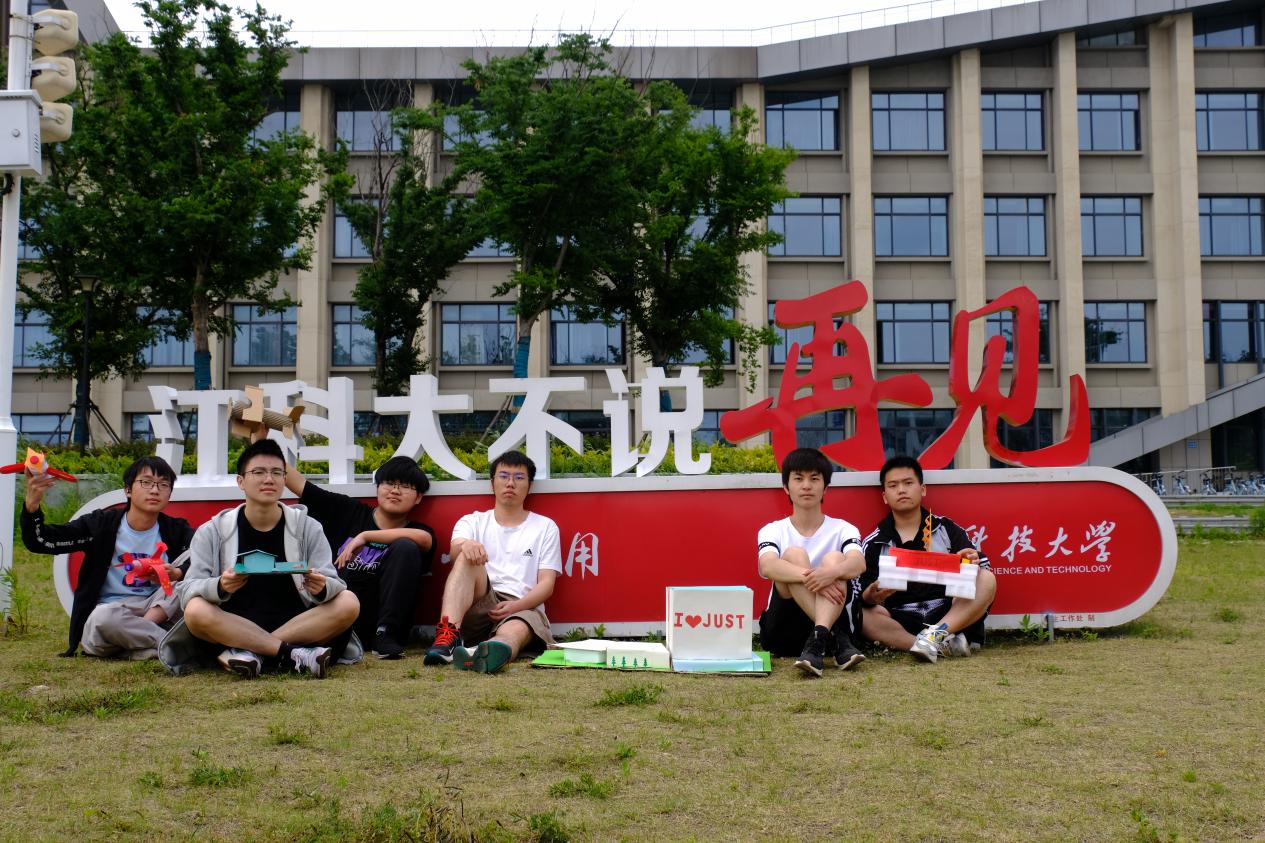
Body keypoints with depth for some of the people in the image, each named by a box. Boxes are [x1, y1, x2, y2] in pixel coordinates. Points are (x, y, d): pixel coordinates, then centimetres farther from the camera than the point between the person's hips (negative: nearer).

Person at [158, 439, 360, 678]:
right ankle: (296, 654, -29)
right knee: (196, 611, -30)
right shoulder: (212, 532, 2)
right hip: (232, 630, -1)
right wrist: (220, 587, -31)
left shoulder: (307, 528, 4)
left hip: (297, 626, 1)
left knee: (348, 603, -23)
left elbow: (332, 585, -5)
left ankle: (247, 652, -26)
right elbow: (189, 589, -8)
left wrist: (321, 588, -30)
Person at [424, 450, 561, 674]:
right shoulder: (473, 522, 19)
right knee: (467, 557, -27)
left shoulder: (545, 527, 17)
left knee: (515, 630, -38)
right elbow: (454, 552, -5)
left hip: (523, 607, -1)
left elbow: (546, 583, 7)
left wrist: (516, 605, -13)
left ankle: (483, 655, -76)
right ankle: (448, 635, -49)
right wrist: (466, 545, -31)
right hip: (479, 606, 1)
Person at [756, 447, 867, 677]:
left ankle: (817, 641, -47)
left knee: (835, 559, -22)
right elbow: (767, 567, -18)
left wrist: (832, 572, -41)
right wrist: (810, 578, -37)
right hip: (783, 633, 0)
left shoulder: (843, 530, 8)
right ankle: (835, 639, -38)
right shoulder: (772, 531, 7)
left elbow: (859, 563, -17)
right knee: (794, 555, -20)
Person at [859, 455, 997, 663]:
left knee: (986, 579, -20)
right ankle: (943, 645, -39)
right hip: (901, 622, -1)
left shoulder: (946, 529, 12)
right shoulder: (874, 543, 10)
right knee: (861, 613, -28)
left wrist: (972, 562, -18)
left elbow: (982, 566, 7)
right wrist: (870, 597, -23)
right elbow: (863, 594, 2)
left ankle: (938, 633, -38)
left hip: (949, 614, 1)